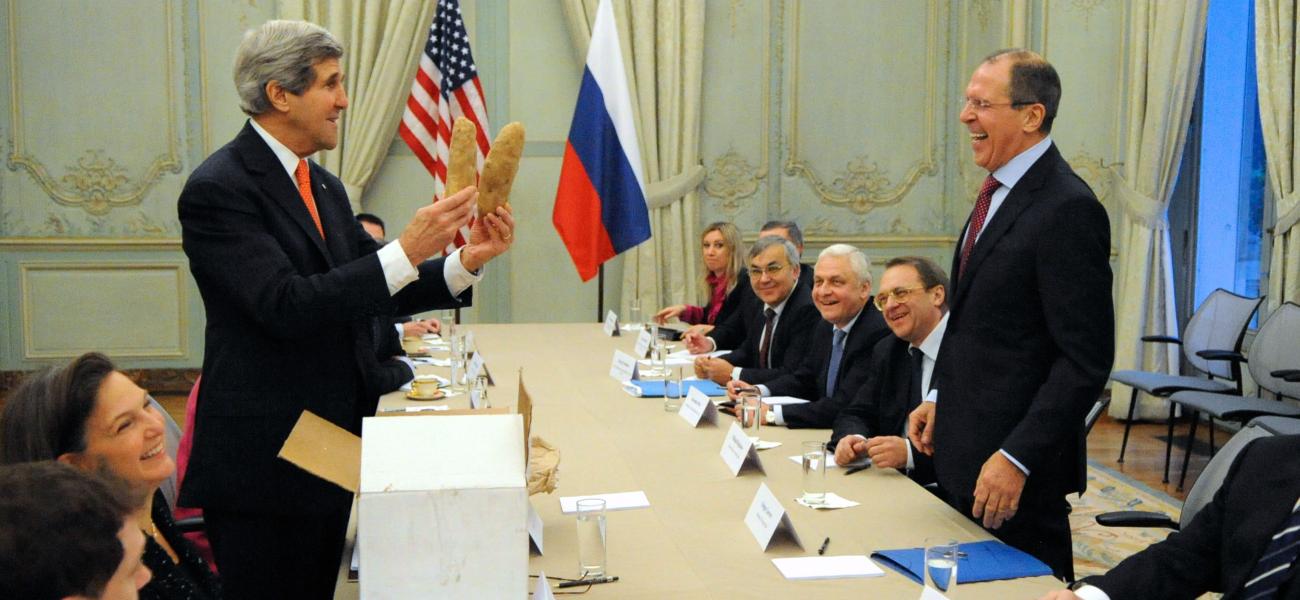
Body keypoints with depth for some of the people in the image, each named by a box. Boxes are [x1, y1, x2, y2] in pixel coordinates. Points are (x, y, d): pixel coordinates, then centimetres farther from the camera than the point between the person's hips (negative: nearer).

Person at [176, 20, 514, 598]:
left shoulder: (323, 186, 11)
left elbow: (372, 291, 10)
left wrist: (466, 261, -6)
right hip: (263, 459, -8)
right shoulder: (218, 189, -15)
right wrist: (407, 251, -28)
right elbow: (286, 307, -25)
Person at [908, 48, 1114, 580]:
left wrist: (1016, 458, -22)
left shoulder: (1067, 209, -19)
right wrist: (943, 401, 13)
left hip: (1015, 466, -9)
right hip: (964, 454, 9)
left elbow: (1086, 359, -21)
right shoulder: (999, 192, 11)